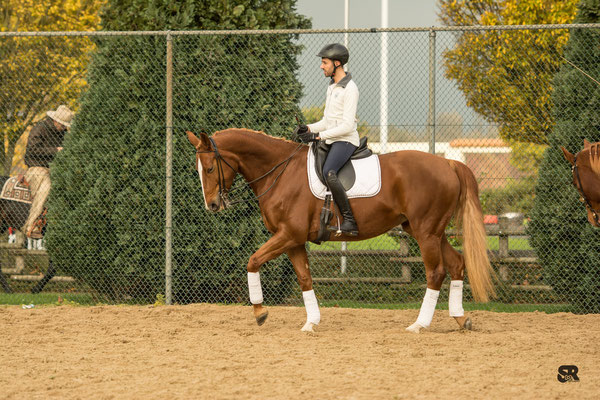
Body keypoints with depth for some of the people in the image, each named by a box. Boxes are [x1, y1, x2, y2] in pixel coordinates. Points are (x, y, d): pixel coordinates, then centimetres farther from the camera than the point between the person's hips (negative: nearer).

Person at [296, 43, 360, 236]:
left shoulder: (349, 89, -13)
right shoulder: (332, 87, 17)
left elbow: (347, 126, -19)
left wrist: (318, 136, -20)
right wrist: (308, 128, 4)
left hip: (346, 141, -10)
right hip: (332, 142, 10)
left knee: (328, 172, -34)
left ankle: (349, 220, -34)